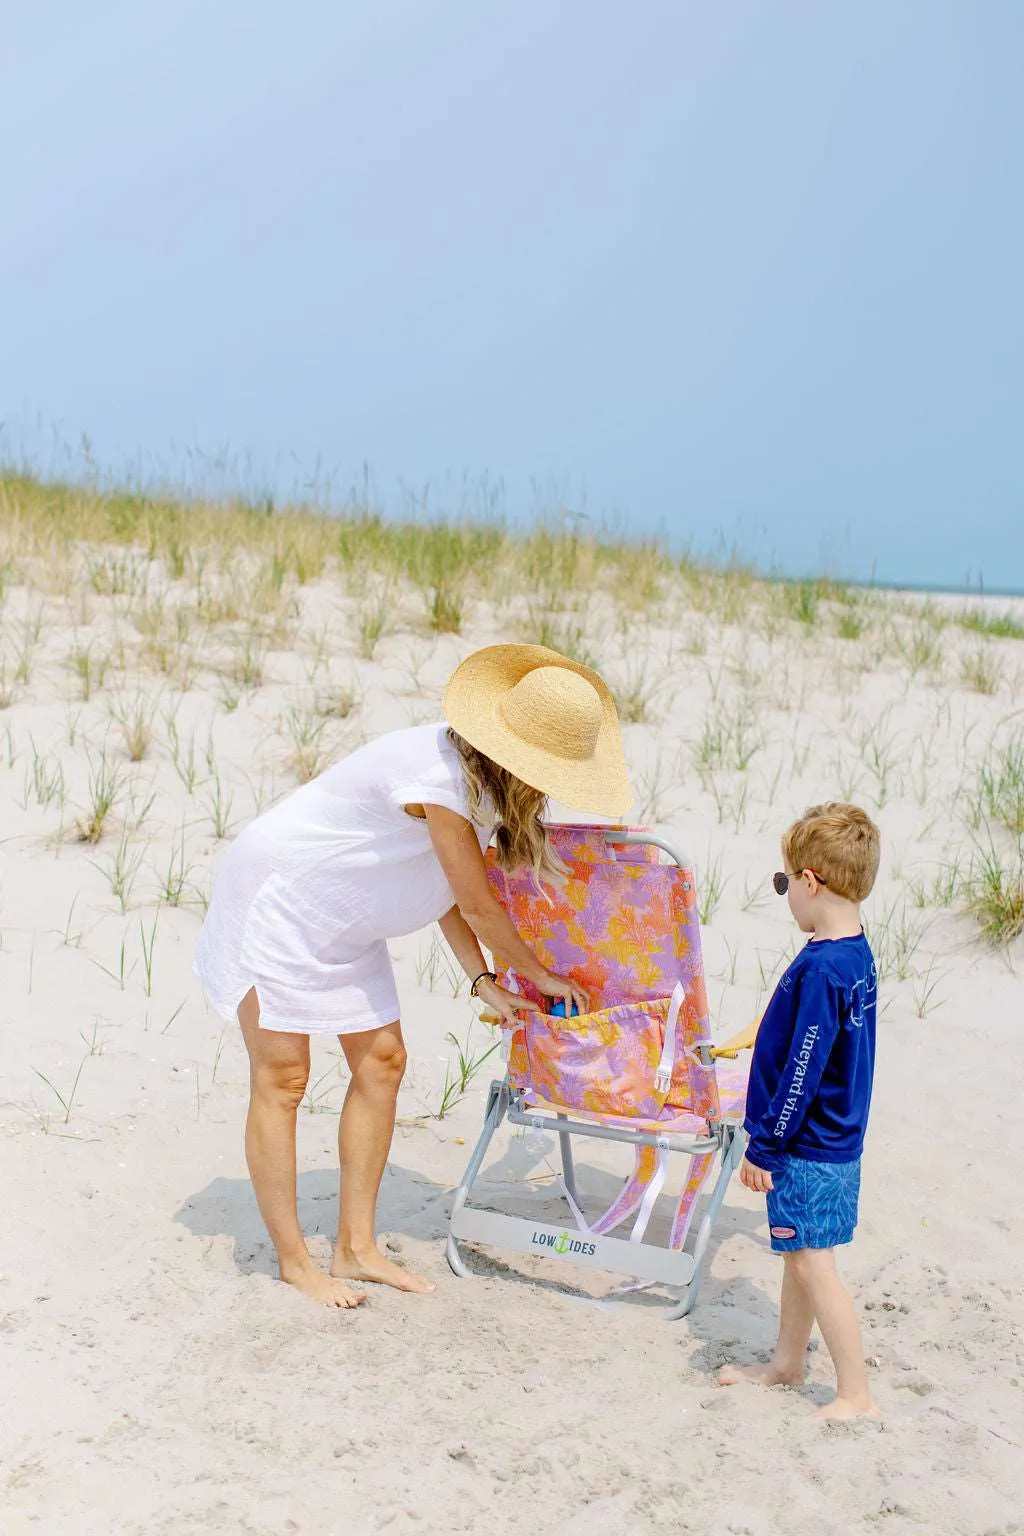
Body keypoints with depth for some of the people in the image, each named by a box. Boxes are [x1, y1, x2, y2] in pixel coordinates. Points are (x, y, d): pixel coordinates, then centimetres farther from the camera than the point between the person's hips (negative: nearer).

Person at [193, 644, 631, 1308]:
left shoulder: (477, 775, -4)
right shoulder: (437, 780, -32)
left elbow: (447, 888, 4)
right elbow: (478, 905, -22)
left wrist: (483, 981, -2)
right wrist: (541, 976, -7)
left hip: (339, 924, 10)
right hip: (275, 899, -10)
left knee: (382, 1061, 7)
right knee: (282, 1079, -4)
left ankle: (357, 1246, 15)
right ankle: (293, 1258, 8)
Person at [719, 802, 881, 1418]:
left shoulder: (820, 968, -25)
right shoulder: (857, 955, 4)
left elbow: (801, 1075, -24)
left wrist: (762, 1147, -15)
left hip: (808, 1150, -9)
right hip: (834, 1141, 9)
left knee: (814, 1264, 0)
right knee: (798, 1255, 20)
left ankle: (857, 1396, 8)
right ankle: (787, 1364, 35)